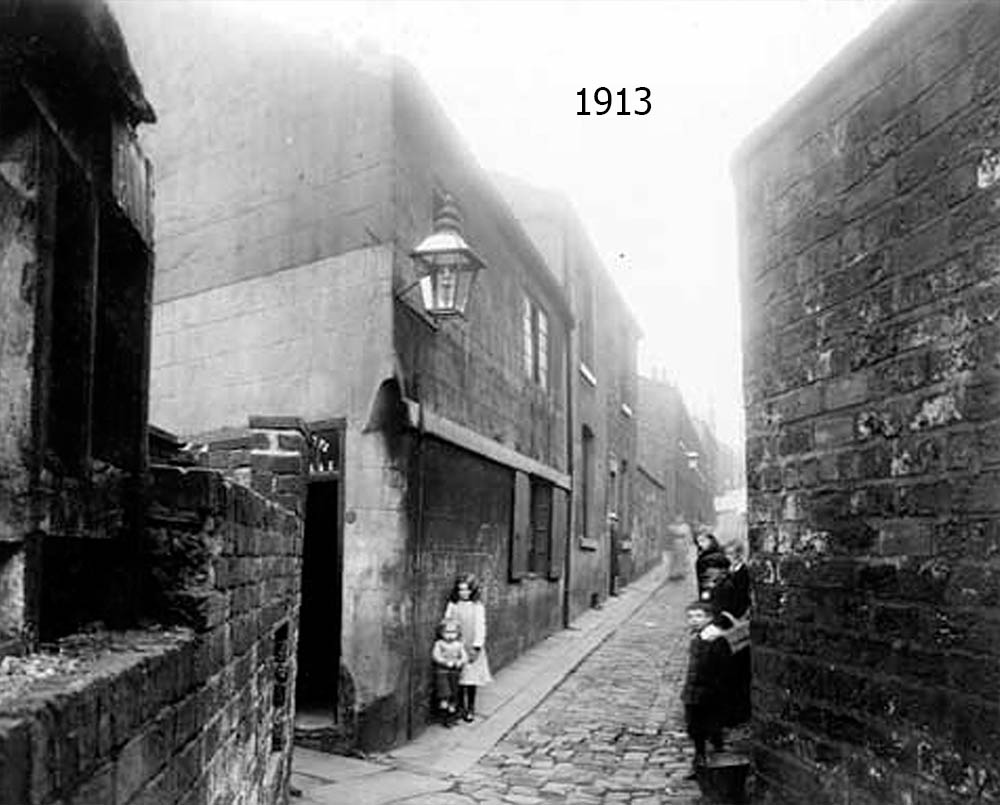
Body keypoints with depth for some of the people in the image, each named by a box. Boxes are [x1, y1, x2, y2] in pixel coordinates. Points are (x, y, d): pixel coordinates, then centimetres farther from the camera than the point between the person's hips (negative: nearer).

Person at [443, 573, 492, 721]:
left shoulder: (478, 607, -2)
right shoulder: (452, 605, 0)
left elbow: (480, 627, -4)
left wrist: (477, 647, -10)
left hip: (472, 648, -1)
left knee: (472, 678, 2)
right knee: (459, 679, 2)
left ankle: (471, 708, 15)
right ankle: (461, 707, 15)